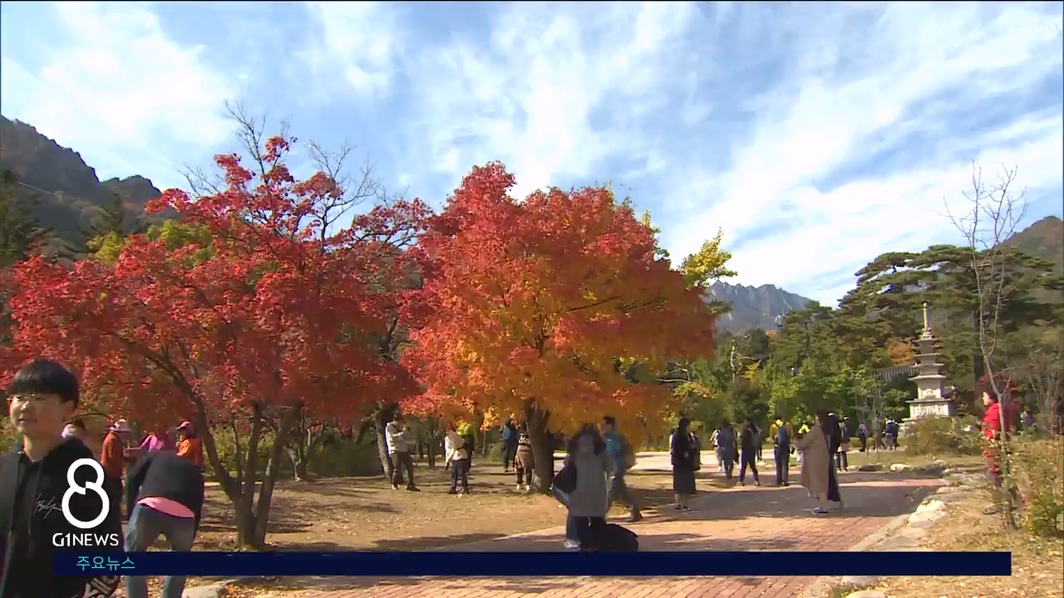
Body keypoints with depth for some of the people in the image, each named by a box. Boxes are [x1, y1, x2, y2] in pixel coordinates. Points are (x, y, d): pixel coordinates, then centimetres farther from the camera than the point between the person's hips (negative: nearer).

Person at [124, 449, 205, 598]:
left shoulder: (154, 456, 34)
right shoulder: (194, 470, 36)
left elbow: (132, 480, 18)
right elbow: (197, 506, 31)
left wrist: (131, 513, 25)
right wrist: (189, 543, 38)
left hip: (151, 507, -2)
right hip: (184, 515, 2)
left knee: (133, 553, 25)